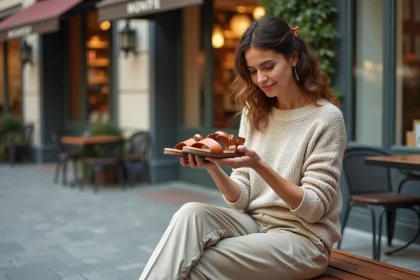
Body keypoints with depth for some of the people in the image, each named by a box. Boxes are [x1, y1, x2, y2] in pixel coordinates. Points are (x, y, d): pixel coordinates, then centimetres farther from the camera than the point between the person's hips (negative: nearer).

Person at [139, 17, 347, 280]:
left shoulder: (326, 118, -11)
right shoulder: (254, 112, 6)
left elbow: (313, 209, -14)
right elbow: (242, 199, 3)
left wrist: (260, 166, -27)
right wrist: (212, 167, -18)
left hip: (302, 239, -5)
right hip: (255, 225, 5)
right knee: (191, 214, -26)